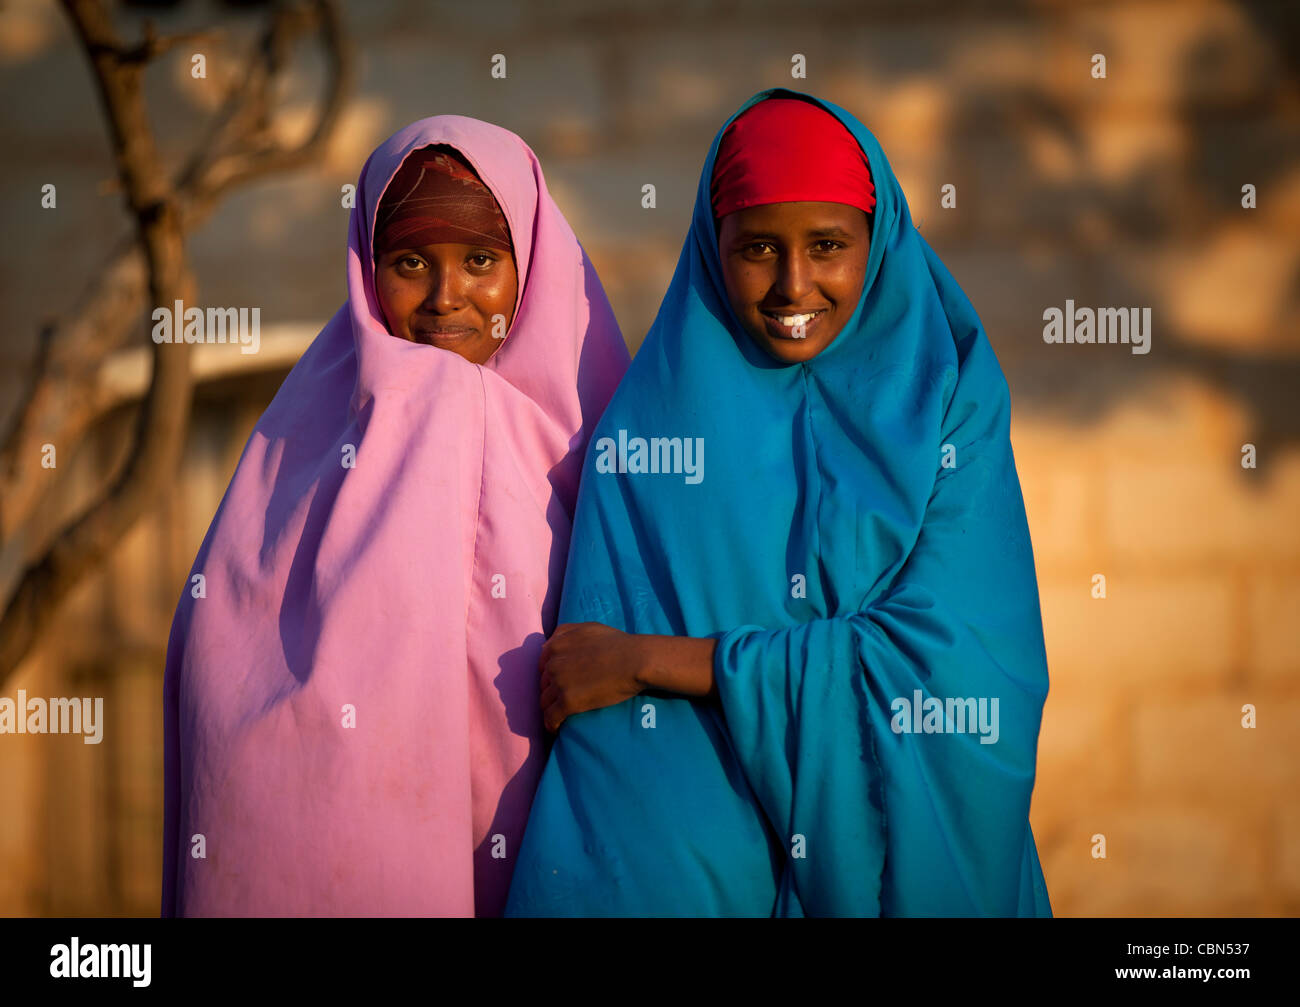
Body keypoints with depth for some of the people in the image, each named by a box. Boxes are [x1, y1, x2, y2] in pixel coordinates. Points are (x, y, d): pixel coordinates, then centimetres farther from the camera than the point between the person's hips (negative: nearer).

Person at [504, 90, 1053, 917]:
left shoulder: (949, 410, -7)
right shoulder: (647, 426, -5)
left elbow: (948, 666, -19)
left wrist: (652, 661, -18)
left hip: (906, 868, 0)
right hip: (701, 869, 0)